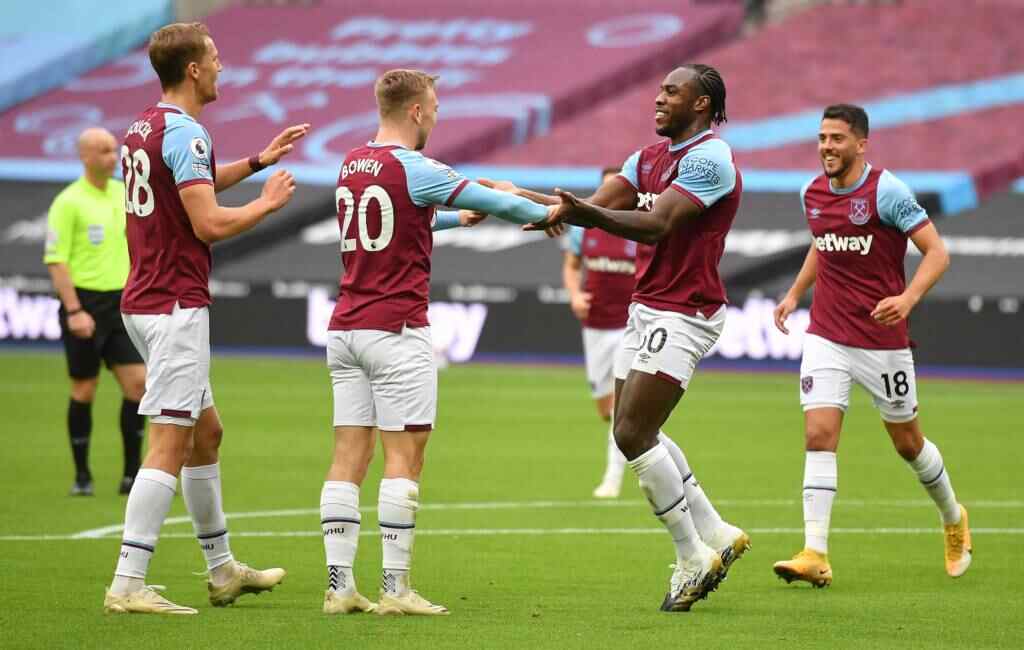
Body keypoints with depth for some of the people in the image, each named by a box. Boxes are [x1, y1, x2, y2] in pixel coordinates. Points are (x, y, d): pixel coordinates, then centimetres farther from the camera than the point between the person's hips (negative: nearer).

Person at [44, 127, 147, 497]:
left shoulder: (125, 194, 9)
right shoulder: (68, 202, -9)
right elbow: (56, 260, -12)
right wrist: (74, 311, -19)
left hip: (121, 303, 5)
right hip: (84, 303, -5)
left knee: (137, 382, -4)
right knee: (84, 390, 2)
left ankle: (132, 476, 2)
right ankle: (82, 477, 13)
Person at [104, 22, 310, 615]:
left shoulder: (145, 127, 14)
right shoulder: (185, 133, -16)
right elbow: (210, 224, -21)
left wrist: (259, 161, 34)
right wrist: (268, 203, -5)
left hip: (148, 301, 10)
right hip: (176, 305, -10)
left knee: (206, 432, 19)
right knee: (170, 445, -10)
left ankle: (223, 570, 28)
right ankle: (128, 585, -14)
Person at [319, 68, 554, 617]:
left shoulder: (352, 165, 12)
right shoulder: (412, 168, -11)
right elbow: (493, 201, -4)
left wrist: (458, 217, 34)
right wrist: (546, 214, 12)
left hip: (345, 328, 7)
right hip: (395, 330, -7)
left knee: (349, 458, 4)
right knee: (403, 458, -4)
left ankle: (339, 584, 0)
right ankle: (394, 587, -6)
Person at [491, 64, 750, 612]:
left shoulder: (709, 159, -15)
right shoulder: (649, 157, 14)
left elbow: (658, 224, -26)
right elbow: (600, 204, 5)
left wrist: (583, 213, -38)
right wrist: (532, 199, -9)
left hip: (683, 315, -10)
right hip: (646, 310, 10)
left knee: (633, 433, -13)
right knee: (638, 431, 12)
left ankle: (692, 557, -3)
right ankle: (714, 534, 22)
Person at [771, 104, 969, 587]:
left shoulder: (886, 192, -13)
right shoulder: (812, 194, 5)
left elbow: (937, 252, -14)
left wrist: (907, 299, -29)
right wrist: (795, 293, 18)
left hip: (882, 339, -4)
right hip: (826, 336, 4)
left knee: (907, 442, 10)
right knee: (818, 435, -13)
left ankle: (953, 519, 38)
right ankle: (815, 555, -18)